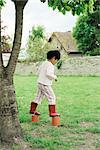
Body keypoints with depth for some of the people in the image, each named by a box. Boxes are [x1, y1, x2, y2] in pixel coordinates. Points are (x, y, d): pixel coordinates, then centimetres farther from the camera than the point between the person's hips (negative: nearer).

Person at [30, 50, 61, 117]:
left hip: (40, 83, 10)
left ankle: (32, 109, 27)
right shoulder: (50, 65, -15)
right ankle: (52, 112, -5)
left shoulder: (44, 63, 14)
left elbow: (39, 72, 20)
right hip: (45, 84, -10)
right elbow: (48, 73, -27)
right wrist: (55, 77, -13)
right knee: (52, 97, -4)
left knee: (39, 97, 19)